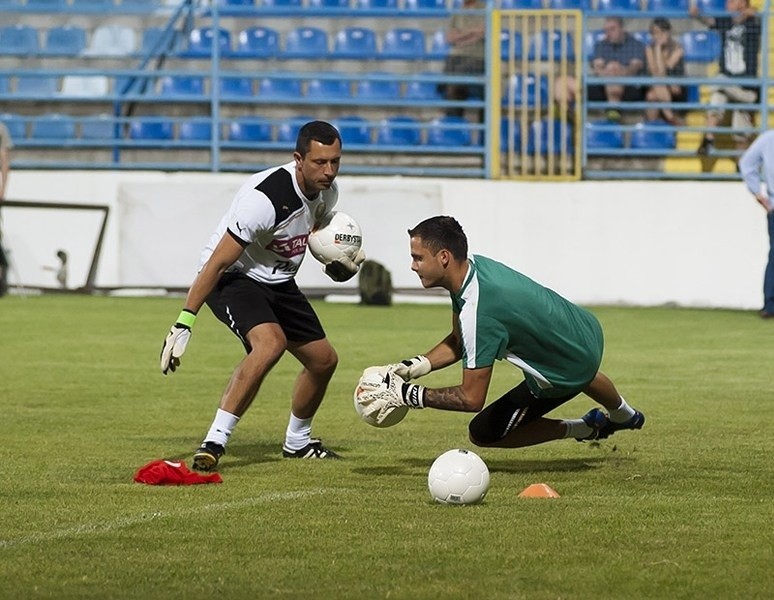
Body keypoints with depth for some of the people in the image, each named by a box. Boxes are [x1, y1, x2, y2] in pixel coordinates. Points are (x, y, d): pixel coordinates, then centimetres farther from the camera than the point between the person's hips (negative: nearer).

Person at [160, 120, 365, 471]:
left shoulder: (326, 192, -7)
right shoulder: (265, 197, -32)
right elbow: (217, 263, -30)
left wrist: (340, 262, -3)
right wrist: (183, 324, -32)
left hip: (278, 282, 8)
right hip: (232, 279, -8)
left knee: (324, 360, 12)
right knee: (271, 342, -33)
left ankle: (297, 442, 37)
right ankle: (214, 443, -33)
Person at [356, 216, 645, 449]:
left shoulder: (477, 313, -35)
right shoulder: (474, 265, -9)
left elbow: (471, 398, -28)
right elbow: (458, 342, 5)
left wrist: (406, 395, -25)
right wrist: (416, 366, -10)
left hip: (566, 372, -8)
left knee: (481, 433, 3)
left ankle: (586, 430, 11)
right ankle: (623, 415, 69)